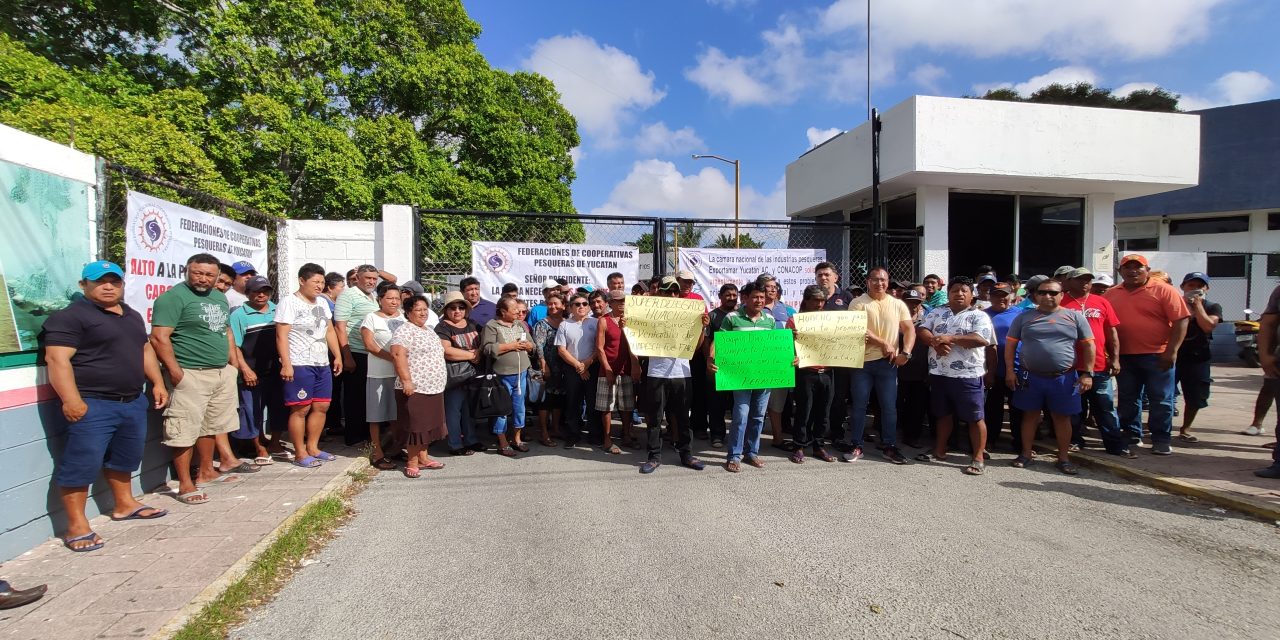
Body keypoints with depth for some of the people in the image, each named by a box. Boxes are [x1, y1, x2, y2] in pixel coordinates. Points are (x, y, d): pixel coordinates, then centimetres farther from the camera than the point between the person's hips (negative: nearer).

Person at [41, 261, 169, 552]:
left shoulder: (132, 315, 16)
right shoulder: (69, 317, -10)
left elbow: (145, 350, 23)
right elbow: (57, 358, -17)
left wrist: (157, 383, 15)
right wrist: (71, 400, -24)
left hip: (133, 402, 8)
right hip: (93, 405, -8)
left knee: (125, 457, 19)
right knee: (82, 463, -5)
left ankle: (124, 504, 33)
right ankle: (76, 526, 2)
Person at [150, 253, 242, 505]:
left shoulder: (220, 297, 15)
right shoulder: (174, 297, -10)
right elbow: (159, 337, -16)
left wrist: (233, 363, 15)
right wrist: (174, 370, -21)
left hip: (222, 373, 8)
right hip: (191, 375, -8)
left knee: (211, 426, 16)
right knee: (185, 430, -4)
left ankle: (206, 472, 28)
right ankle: (185, 485, 3)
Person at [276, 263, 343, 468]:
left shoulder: (322, 303, 15)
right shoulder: (289, 302, -8)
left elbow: (330, 330, 20)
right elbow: (281, 336, -13)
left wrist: (337, 356, 15)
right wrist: (286, 364, -19)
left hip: (322, 364, 8)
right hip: (299, 365, -8)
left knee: (321, 407, 9)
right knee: (300, 409, -2)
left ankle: (312, 448, 21)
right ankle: (300, 454, 7)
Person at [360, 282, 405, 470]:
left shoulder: (405, 318, 14)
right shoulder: (372, 318, 1)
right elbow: (369, 345, -8)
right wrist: (392, 358, -18)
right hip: (379, 374, -4)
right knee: (377, 415, 1)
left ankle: (396, 449, 20)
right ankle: (377, 453, 8)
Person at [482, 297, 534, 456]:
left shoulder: (520, 324, 13)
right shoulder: (491, 326, -6)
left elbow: (532, 345, 15)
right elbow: (488, 348, -18)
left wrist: (525, 345, -8)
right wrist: (511, 346, -15)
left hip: (521, 373, 6)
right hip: (502, 375, -6)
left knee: (519, 406, 13)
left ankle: (516, 439, 27)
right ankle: (502, 443, 14)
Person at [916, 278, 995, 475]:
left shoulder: (979, 316, -2)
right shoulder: (937, 313, 11)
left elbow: (981, 339, -17)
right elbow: (921, 331, 2)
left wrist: (950, 337, -20)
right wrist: (936, 342, -17)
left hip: (968, 375, -4)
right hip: (939, 373, 4)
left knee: (975, 417, 1)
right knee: (943, 414, 16)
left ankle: (979, 458, 10)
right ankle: (940, 451, 28)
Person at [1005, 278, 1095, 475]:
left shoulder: (1074, 316, 3)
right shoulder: (1024, 317, 4)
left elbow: (1088, 345, 4)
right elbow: (1010, 344, 4)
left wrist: (1087, 373, -3)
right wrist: (1010, 370, -3)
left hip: (1064, 377, 0)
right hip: (1030, 376, 0)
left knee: (1062, 417, 8)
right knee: (1030, 415, 9)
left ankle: (1064, 458, 18)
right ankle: (1026, 454, 19)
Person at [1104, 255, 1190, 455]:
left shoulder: (1163, 291, -4)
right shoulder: (1111, 294, 8)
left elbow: (1181, 320, -8)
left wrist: (1172, 351, -15)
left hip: (1157, 356, -4)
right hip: (1124, 357, 4)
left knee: (1160, 400, 2)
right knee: (1127, 399, 12)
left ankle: (1162, 440, 12)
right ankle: (1131, 435, 24)